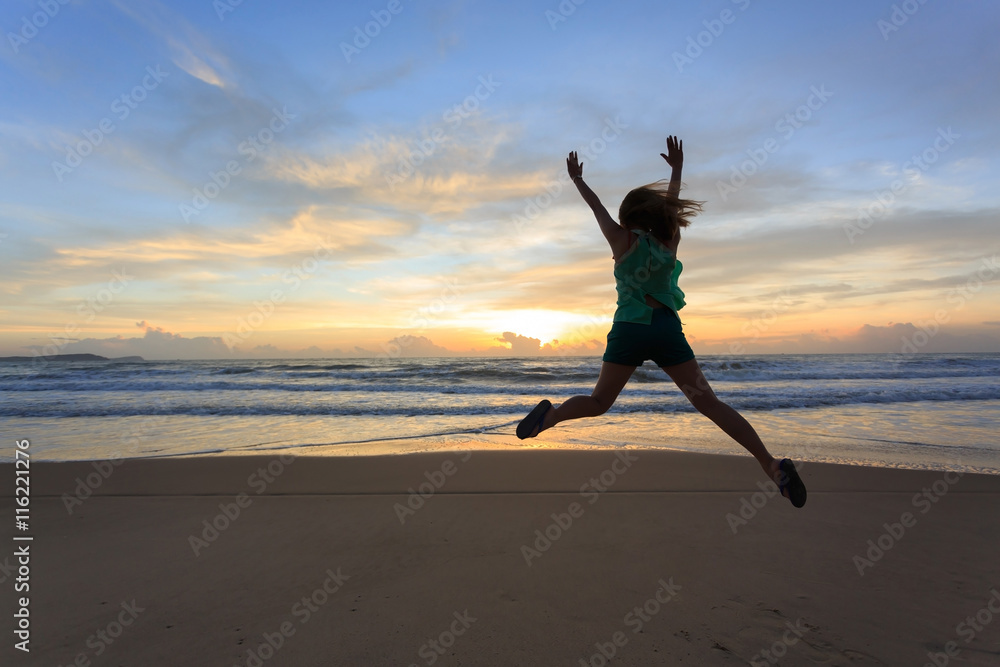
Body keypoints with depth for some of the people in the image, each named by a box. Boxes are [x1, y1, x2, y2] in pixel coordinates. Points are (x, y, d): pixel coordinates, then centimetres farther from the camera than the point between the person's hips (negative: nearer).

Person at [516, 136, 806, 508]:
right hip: (667, 328, 2)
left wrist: (577, 179, 35)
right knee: (709, 403, 1)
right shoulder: (670, 239, 11)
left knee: (599, 402, 9)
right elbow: (672, 203, 29)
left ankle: (550, 415, -11)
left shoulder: (623, 240, 5)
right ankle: (772, 465, -6)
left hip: (630, 328, -2)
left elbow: (596, 206, 20)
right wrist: (677, 169, 45)